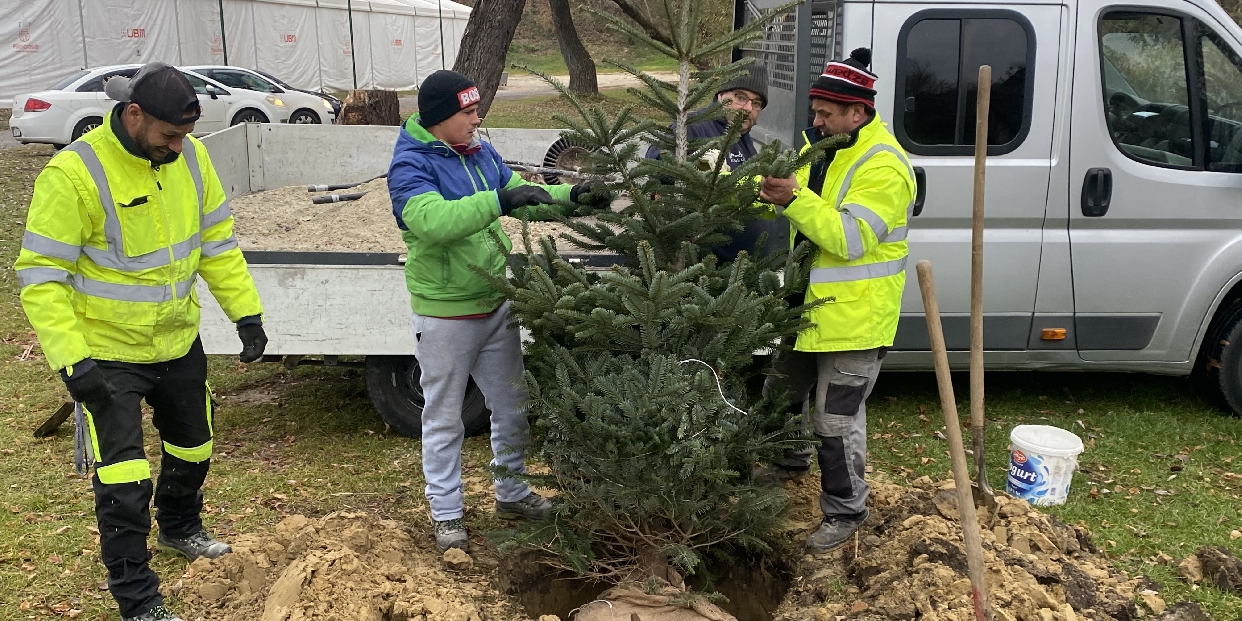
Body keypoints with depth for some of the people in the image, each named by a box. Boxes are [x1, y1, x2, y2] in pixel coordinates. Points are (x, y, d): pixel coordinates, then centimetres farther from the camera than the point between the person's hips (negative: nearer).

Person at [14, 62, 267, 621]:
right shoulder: (74, 173, -24)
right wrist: (72, 359, -26)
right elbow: (40, 276, -21)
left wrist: (246, 312, 3)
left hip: (179, 341, 6)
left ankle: (180, 528, 51)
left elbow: (217, 241, 5)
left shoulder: (189, 156, -6)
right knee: (124, 477, -5)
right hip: (106, 352, -6)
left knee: (192, 446, 23)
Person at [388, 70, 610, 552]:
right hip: (445, 314, -7)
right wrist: (498, 201, -41)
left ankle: (511, 493, 37)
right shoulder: (410, 165, -18)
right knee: (444, 418, 8)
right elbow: (432, 220, -36)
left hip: (496, 304, 7)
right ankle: (446, 513, 23)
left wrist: (572, 196, -2)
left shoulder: (481, 153, 5)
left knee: (513, 405, 18)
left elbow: (522, 195, 14)